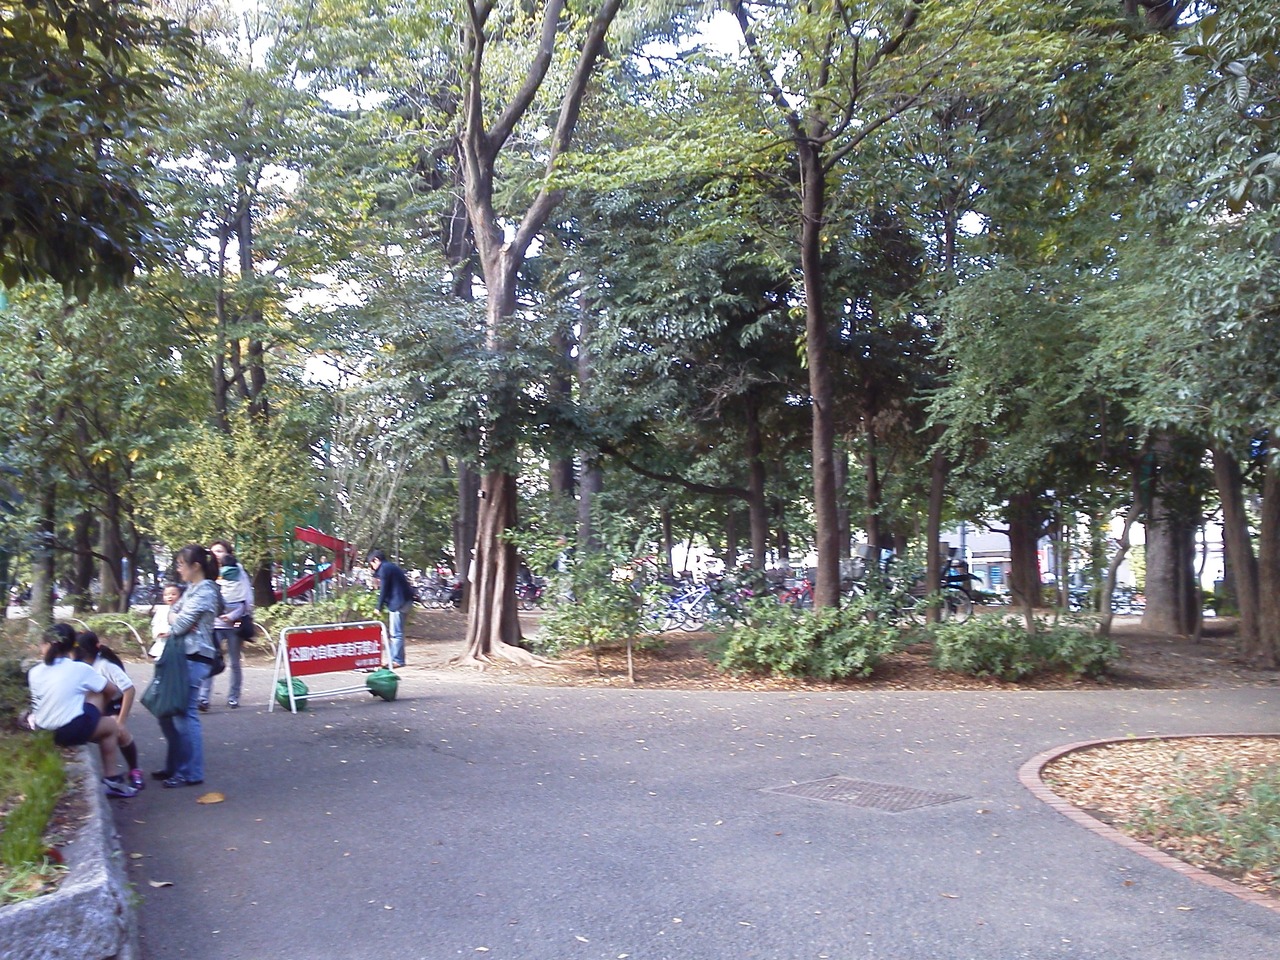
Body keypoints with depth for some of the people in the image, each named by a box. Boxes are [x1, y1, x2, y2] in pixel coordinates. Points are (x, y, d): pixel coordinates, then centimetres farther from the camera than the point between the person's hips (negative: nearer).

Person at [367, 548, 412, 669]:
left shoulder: (384, 569, -9)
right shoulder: (391, 566, 21)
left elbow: (383, 590, -12)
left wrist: (379, 607, -5)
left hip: (397, 603, -10)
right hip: (403, 600, 10)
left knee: (396, 633, -8)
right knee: (395, 632, 14)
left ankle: (397, 660, -7)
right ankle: (395, 658, 18)